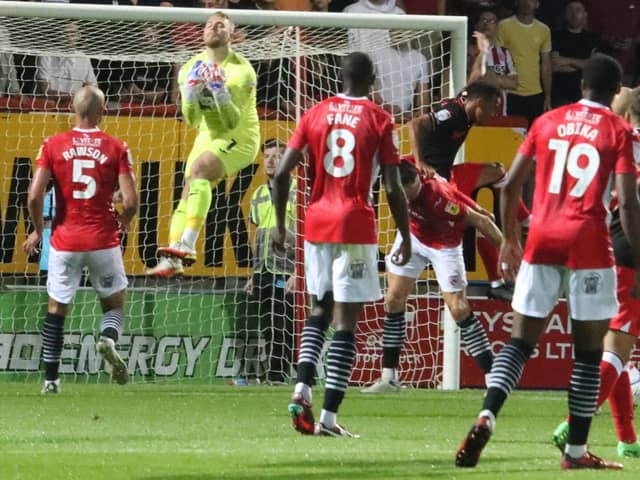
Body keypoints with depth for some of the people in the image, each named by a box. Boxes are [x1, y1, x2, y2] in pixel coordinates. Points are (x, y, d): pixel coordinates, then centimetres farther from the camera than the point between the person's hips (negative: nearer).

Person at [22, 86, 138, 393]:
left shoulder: (53, 145, 0)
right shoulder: (116, 148, -2)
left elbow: (35, 195, -7)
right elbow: (130, 201, -7)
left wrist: (38, 230, 9)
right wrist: (123, 223, 15)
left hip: (65, 241, 1)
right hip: (103, 240, -1)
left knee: (56, 309, 11)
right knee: (114, 302, 15)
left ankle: (50, 379, 7)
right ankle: (109, 338, -17)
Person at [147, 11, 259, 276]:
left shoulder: (241, 70, -15)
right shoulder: (192, 69, 1)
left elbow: (233, 121, -17)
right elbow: (191, 119, 1)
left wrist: (220, 91, -31)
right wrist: (190, 90, -17)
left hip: (240, 136, -7)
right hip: (209, 135, 7)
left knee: (199, 169, -29)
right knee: (188, 192, -5)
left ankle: (186, 245, -38)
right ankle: (172, 258, -6)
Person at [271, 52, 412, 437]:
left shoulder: (315, 114, 7)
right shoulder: (380, 121, -3)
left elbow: (282, 173, 2)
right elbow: (394, 188, -6)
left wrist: (280, 224, 13)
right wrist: (406, 238, 4)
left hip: (317, 223, 4)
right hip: (356, 226, -4)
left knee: (321, 310, 20)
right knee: (346, 323, -1)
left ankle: (303, 387, -3)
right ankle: (329, 418, -6)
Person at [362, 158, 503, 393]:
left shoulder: (437, 199, -41)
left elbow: (480, 220, -31)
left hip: (443, 245, -6)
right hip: (413, 234, 6)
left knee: (458, 308, -11)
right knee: (393, 300, 3)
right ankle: (389, 377, 12)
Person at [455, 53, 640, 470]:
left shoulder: (548, 122, 12)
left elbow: (511, 184, 11)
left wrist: (509, 240, 22)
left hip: (542, 242, 3)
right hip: (588, 247, -3)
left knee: (520, 342, 5)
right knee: (588, 352, 7)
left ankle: (487, 417, -19)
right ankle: (576, 451, 7)